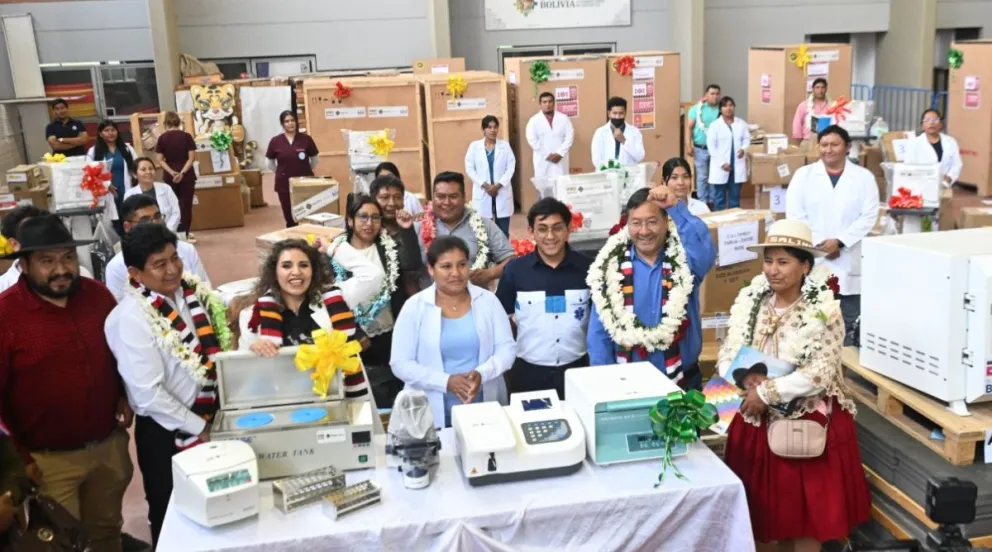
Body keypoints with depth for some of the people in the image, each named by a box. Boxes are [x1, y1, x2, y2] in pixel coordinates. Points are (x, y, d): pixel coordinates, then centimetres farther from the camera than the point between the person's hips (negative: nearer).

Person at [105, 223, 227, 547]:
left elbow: (218, 347, 9)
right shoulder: (132, 317, -23)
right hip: (168, 430, -6)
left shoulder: (194, 290, -5)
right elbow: (149, 394, -23)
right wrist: (198, 428, -17)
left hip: (213, 414, 6)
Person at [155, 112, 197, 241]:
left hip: (170, 177, 1)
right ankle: (184, 234, 3)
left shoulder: (162, 138, -1)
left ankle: (176, 234, 15)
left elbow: (159, 160, -6)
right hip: (187, 176, -1)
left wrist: (172, 172, -11)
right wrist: (182, 172, -13)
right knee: (186, 204, 4)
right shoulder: (186, 136, -3)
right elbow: (192, 157, -9)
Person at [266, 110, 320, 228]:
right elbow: (269, 162, 10)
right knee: (289, 217, 6)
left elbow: (315, 159, 10)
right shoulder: (275, 141, -3)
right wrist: (282, 172, 11)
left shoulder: (306, 139, -3)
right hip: (284, 184, 1)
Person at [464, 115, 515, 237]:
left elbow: (511, 167, 1)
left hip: (502, 192, 1)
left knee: (503, 231, 1)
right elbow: (469, 168, 1)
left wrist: (498, 185, -12)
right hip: (482, 193, -1)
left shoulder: (505, 145, 7)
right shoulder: (474, 146, 5)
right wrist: (485, 185, -10)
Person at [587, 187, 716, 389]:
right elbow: (600, 334, -1)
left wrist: (676, 206, -32)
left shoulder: (684, 260, -6)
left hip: (683, 381, 0)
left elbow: (704, 250, -31)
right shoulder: (611, 266, -4)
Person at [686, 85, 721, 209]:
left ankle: (712, 201, 18)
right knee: (702, 176, 4)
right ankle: (702, 202, 12)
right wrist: (689, 144, -9)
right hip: (701, 148, -1)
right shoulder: (697, 109, -1)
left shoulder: (721, 110, 0)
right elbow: (690, 127, 0)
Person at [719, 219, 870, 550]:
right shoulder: (749, 302, 1)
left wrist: (767, 391, -19)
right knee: (773, 510, 15)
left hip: (808, 423, -4)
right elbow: (726, 358, 2)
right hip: (759, 422, 5)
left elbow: (819, 375, -20)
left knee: (806, 514, 6)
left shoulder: (823, 312, -13)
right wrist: (747, 378, -17)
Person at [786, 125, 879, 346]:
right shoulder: (803, 175, 6)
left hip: (849, 261, 0)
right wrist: (818, 243, -10)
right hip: (812, 260, 0)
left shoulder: (864, 177, 6)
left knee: (850, 323, 4)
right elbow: (794, 214, -1)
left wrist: (839, 241, -13)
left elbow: (869, 216, -2)